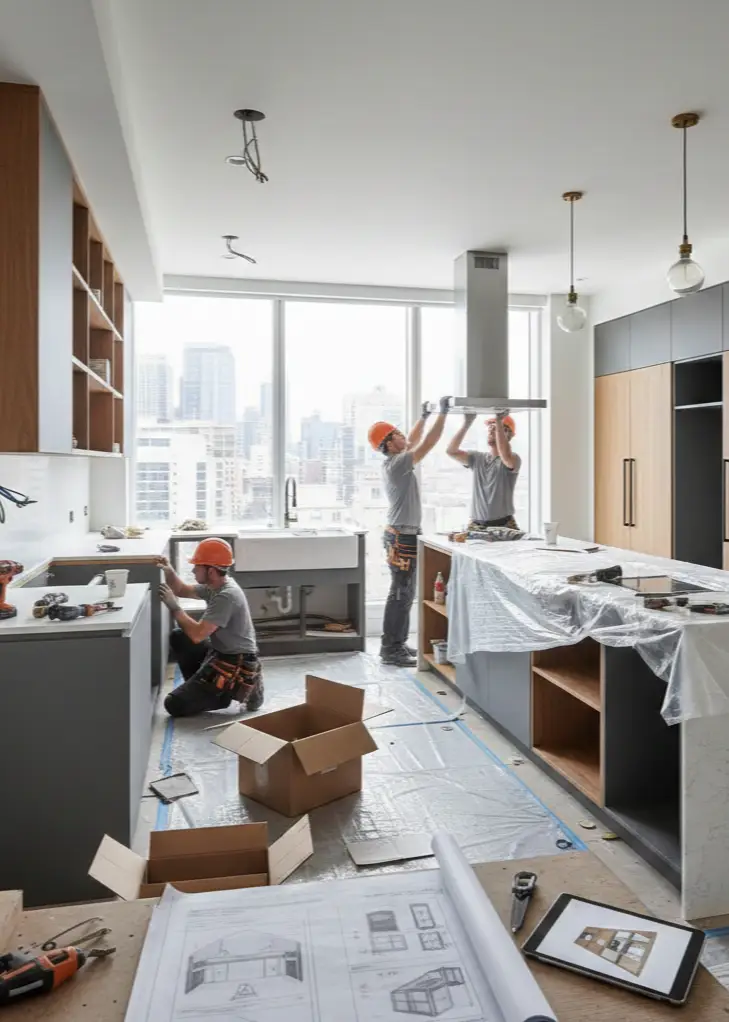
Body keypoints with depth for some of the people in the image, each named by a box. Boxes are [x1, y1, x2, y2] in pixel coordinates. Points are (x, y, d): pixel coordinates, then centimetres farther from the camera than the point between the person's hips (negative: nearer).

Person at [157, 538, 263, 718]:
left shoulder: (226, 596, -24)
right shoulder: (215, 586, 6)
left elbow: (197, 635, -27)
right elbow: (183, 591, 19)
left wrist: (174, 607, -18)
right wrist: (169, 571, 0)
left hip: (234, 665, -10)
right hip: (221, 653, 10)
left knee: (174, 705, -10)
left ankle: (235, 689, -1)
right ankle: (201, 687, 13)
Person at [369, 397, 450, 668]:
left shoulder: (394, 461, 12)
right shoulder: (396, 464, -17)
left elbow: (413, 442, 28)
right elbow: (427, 444, -21)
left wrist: (423, 417, 27)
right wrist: (442, 413, -16)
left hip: (403, 535, 11)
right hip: (402, 537, -11)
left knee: (404, 593, 15)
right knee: (401, 594, -7)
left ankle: (397, 644, 22)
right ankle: (391, 650, -3)